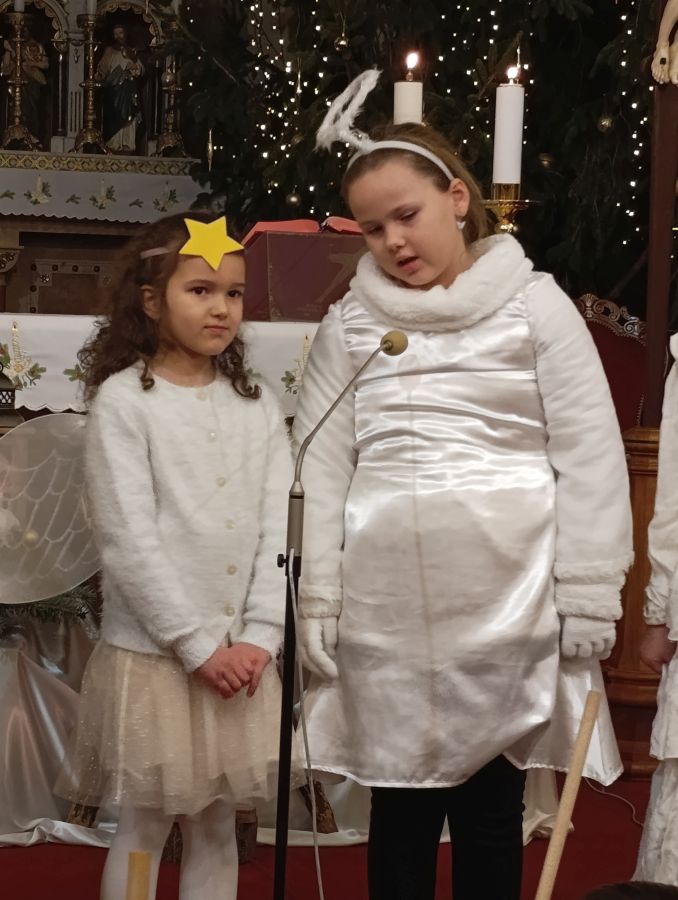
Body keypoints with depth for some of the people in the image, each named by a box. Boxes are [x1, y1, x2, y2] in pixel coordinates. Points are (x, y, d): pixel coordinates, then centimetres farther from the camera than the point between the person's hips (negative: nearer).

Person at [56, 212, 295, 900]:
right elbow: (128, 540, -13)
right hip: (153, 653, -4)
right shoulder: (123, 399, -7)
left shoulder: (257, 407, 7)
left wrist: (258, 637, -9)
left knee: (217, 825, 14)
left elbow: (279, 531, 2)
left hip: (242, 656, 4)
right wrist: (197, 644, -15)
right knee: (143, 827, 7)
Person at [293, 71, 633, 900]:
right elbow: (321, 467, 5)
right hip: (384, 604, 2)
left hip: (506, 599, -2)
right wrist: (317, 606, 0)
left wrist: (588, 597, -5)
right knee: (400, 807, 10)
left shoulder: (534, 305, 1)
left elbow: (589, 456, -1)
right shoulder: (348, 324, 7)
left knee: (492, 808, 8)